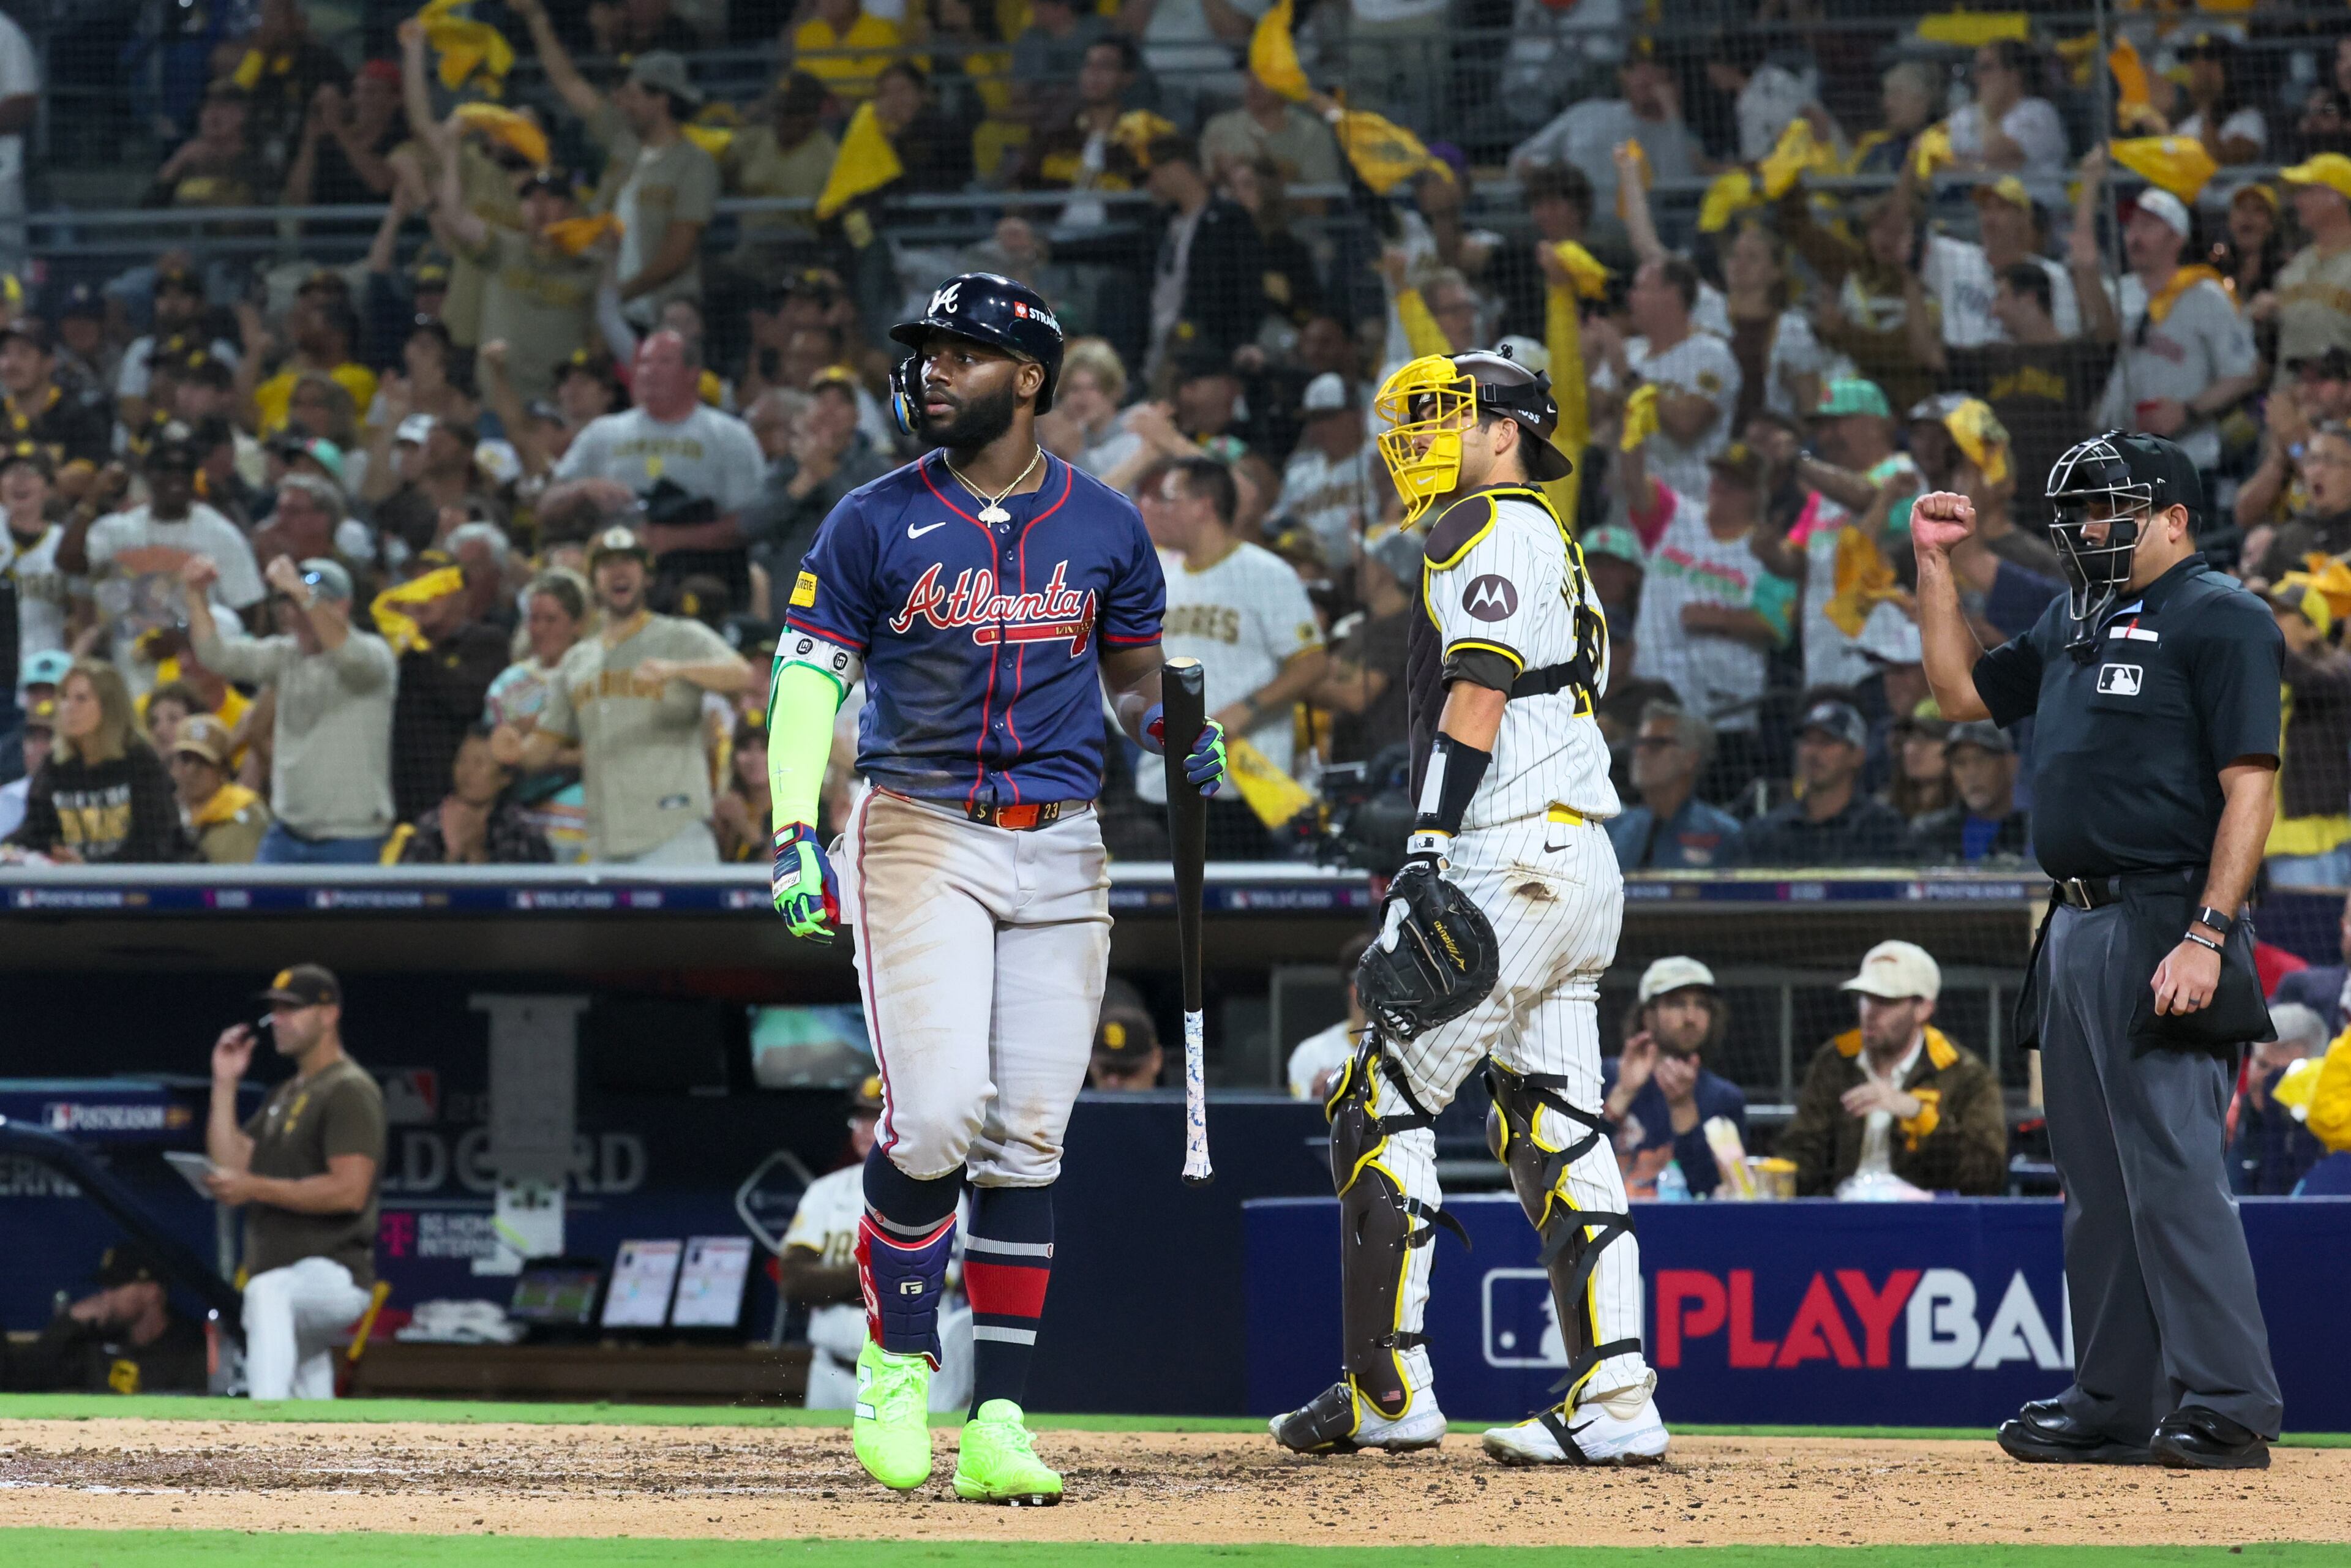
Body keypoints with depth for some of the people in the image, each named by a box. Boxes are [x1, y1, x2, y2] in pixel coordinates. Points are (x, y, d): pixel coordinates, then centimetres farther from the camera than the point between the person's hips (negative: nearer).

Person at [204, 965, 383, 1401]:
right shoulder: (284, 1095, 23)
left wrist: (255, 1188, -20)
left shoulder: (349, 1091, -8)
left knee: (268, 1295, -42)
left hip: (333, 1271, -11)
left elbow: (349, 1192, -19)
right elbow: (232, 1164, 16)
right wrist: (225, 1085, 11)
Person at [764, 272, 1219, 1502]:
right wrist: (793, 828, -12)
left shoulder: (1103, 526, 8)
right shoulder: (875, 521, 2)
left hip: (1061, 848, 2)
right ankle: (897, 1361, 5)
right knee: (937, 1113, -16)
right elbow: (809, 673, 0)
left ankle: (997, 1424, 3)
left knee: (1027, 1139, 0)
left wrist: (1170, 731, -4)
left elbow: (1134, 672, 19)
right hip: (918, 835, -2)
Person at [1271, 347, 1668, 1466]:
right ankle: (1616, 1401, -2)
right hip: (1580, 863, 10)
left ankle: (1389, 1391, -7)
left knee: (1384, 1106, -6)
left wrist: (1427, 850, -24)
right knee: (1555, 1132, 6)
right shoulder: (1555, 552, 25)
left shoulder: (1493, 531, -5)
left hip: (1508, 859, -10)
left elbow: (1479, 697, -17)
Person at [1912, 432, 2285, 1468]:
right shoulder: (2074, 624, 20)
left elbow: (2250, 788, -14)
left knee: (2173, 1170, -13)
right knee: (2095, 1182, 11)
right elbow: (1962, 692, 30)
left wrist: (2207, 937, -22)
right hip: (2076, 932, 9)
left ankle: (2227, 1408, -12)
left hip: (2164, 932, -9)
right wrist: (1935, 565, 20)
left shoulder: (2219, 619, -7)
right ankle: (2113, 1406, 15)